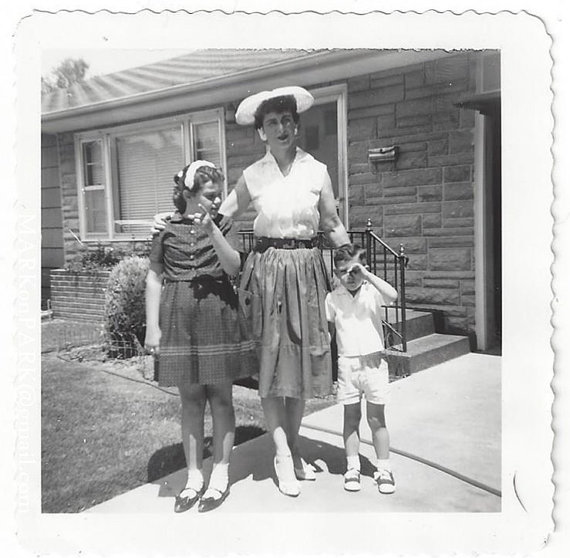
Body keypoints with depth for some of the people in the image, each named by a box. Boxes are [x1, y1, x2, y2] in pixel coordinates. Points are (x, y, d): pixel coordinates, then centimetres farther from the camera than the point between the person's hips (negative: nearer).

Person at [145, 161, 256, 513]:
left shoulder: (221, 224, 3)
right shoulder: (166, 229, 4)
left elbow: (234, 267, -10)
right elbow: (155, 277, 4)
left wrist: (210, 228, -20)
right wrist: (152, 325, 0)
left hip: (218, 314, 0)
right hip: (179, 315, 1)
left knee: (220, 396, 5)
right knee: (191, 398, 8)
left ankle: (221, 475, 18)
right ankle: (194, 476, 21)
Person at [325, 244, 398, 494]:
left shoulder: (372, 292, -5)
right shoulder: (332, 298, 1)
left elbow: (392, 295, -27)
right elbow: (328, 331, 11)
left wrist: (366, 274, -24)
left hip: (373, 361, -2)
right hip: (347, 363, 2)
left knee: (376, 418, 6)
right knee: (351, 417, 10)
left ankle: (383, 469, 19)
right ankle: (352, 468, 23)